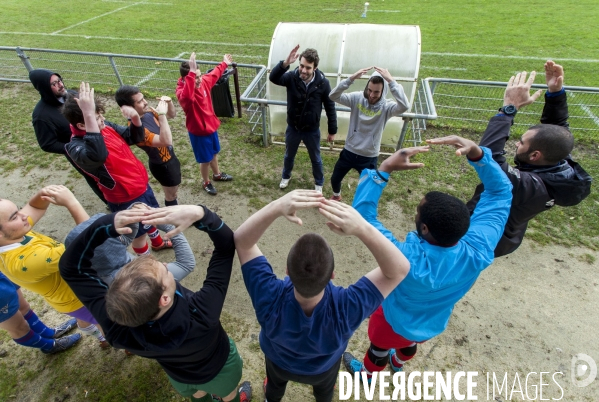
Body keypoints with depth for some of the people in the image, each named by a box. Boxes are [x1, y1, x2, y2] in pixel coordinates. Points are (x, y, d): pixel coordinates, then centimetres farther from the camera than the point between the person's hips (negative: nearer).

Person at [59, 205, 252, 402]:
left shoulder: (116, 327, -41)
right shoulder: (202, 315, -51)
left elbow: (70, 266, -32)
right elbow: (226, 246, -45)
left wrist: (108, 225, -46)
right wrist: (198, 213, -59)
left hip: (180, 377, 3)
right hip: (219, 368, -2)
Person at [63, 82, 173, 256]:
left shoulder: (106, 126, -5)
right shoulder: (76, 146, -27)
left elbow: (135, 137, 6)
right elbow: (97, 155, -50)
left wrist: (135, 118, -15)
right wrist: (89, 114, -56)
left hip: (142, 184, 8)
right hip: (126, 198, -7)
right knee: (139, 232, 14)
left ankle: (158, 242, 58)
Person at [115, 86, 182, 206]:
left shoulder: (148, 112, -9)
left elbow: (172, 115, 7)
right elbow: (166, 141, -45)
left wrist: (169, 102, -15)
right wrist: (161, 114, -41)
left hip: (170, 158, 9)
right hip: (162, 165, -8)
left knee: (173, 190, 29)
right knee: (171, 195, 14)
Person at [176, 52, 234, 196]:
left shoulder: (204, 82, -8)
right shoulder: (182, 92, -30)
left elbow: (213, 75, 16)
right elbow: (187, 96, -57)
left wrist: (224, 64, 28)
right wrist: (191, 72, -62)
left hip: (211, 126, 8)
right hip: (198, 131, -7)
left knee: (214, 153, 27)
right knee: (205, 159, 11)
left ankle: (217, 174, 52)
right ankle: (206, 182, 36)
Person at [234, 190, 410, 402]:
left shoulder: (270, 298, -47)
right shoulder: (345, 309, -47)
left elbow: (241, 240, -39)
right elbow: (399, 268, -42)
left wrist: (277, 207, -57)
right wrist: (362, 228, -58)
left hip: (279, 361, 0)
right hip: (323, 367, 0)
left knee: (275, 384, 39)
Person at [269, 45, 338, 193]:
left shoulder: (323, 83, -17)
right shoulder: (292, 77, -16)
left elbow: (330, 107, -8)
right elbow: (273, 78, -34)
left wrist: (332, 130, -3)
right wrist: (285, 63, -51)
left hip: (312, 130, -1)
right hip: (293, 128, 1)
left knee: (315, 159, 18)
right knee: (289, 155, 24)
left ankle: (319, 183, 43)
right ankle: (286, 176, 52)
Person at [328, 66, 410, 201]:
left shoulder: (386, 106, -16)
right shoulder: (357, 98, -11)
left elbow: (404, 106, -38)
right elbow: (333, 96, -23)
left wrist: (391, 81, -39)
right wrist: (351, 78, -35)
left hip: (369, 157, -2)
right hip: (349, 152, 2)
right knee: (335, 179, 22)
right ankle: (336, 196, 56)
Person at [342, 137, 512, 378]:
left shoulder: (407, 261, -48)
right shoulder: (479, 251, -34)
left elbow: (363, 214, -43)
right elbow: (500, 191, -23)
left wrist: (384, 169, -46)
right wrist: (476, 152, -36)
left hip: (395, 322, -4)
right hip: (434, 324, 4)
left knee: (379, 350, 32)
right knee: (410, 344, 39)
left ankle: (367, 374, 63)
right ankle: (398, 363, 71)